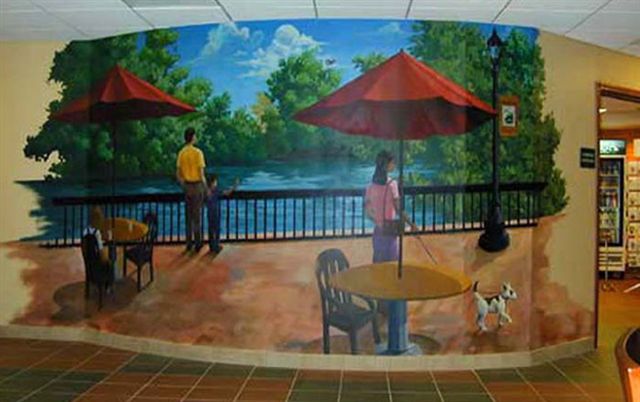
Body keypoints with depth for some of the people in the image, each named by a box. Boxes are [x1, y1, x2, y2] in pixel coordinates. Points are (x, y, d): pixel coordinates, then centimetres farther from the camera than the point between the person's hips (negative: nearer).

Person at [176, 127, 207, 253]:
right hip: (197, 185, -5)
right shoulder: (198, 152, -15)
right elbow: (201, 174, -15)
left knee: (189, 216, 13)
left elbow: (178, 174, 6)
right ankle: (197, 243, 10)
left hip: (187, 186, 5)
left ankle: (189, 243, 19)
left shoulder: (181, 153, 1)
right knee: (197, 216, 3)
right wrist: (206, 188, -5)